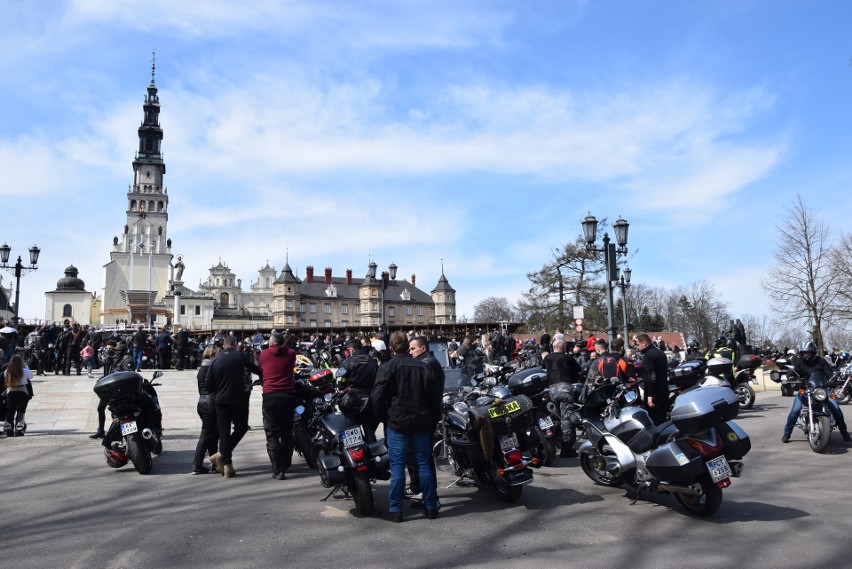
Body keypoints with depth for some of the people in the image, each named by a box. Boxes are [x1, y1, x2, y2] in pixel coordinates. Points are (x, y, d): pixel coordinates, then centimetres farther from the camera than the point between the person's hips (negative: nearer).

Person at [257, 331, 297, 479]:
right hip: (288, 395, 2)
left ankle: (278, 469, -6)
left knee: (272, 434, 0)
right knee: (287, 432, 15)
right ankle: (286, 464, 26)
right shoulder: (291, 353, 4)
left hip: (270, 396, -2)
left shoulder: (264, 354, 4)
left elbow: (260, 372, 15)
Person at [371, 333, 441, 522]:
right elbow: (436, 396, 9)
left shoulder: (387, 367, -5)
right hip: (422, 422, 3)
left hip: (397, 423, -3)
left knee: (397, 465, 1)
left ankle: (395, 510, 4)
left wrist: (383, 418, 7)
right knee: (424, 464, 10)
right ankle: (431, 507, 15)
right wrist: (434, 421, 17)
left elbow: (377, 397, -8)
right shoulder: (424, 367, 7)